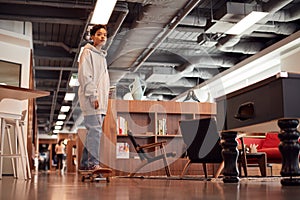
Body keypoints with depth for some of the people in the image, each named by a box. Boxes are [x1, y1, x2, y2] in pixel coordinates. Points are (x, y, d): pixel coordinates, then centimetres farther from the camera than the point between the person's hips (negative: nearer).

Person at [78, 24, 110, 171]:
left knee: (94, 131, 8)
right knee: (95, 130, -14)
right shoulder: (88, 52, -3)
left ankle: (85, 163, 14)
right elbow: (85, 76, -12)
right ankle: (93, 163, -12)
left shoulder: (102, 55, 24)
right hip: (92, 99, -9)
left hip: (100, 101, 9)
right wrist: (93, 96, -19)